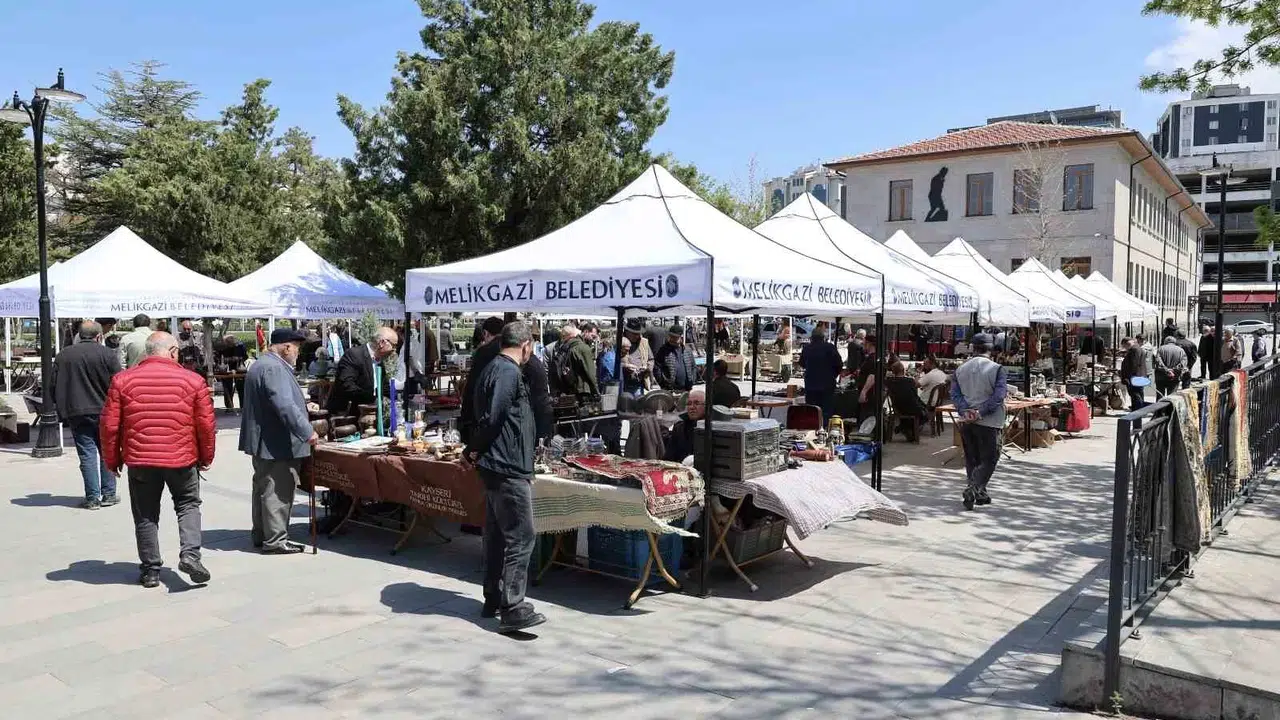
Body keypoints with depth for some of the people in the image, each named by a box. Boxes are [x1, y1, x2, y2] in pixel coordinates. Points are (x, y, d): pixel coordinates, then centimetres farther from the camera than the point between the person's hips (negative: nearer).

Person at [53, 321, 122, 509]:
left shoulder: (63, 356, 5)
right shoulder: (108, 355, -4)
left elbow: (55, 388, 7)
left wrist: (63, 412, 15)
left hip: (76, 414, 2)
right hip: (104, 413, -2)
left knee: (87, 455, 3)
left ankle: (92, 497, 2)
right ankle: (108, 494, 11)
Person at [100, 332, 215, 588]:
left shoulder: (122, 380, -1)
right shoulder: (192, 380, -3)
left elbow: (110, 425, 1)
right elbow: (206, 424, 0)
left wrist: (113, 459, 13)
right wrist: (206, 457, 13)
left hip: (139, 460, 1)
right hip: (182, 459, -1)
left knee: (145, 515, 13)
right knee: (188, 505, 16)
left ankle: (151, 570, 18)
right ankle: (190, 553, -2)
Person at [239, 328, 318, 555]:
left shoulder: (259, 365, 17)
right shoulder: (274, 368, -19)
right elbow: (285, 406, -28)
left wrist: (302, 405, 36)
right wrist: (307, 432, -27)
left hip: (262, 443, 11)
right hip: (278, 444, -11)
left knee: (263, 489, 18)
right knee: (278, 492, -5)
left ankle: (260, 535, 27)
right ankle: (275, 541, -1)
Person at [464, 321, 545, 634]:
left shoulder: (494, 368, 16)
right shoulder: (508, 372, -16)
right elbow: (491, 418, -22)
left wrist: (475, 450, 14)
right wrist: (476, 449, -7)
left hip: (497, 466, 11)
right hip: (509, 467, -11)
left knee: (497, 535, 15)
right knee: (520, 538, -8)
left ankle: (494, 599, 24)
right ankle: (513, 609, -8)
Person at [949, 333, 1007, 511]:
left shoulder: (960, 369, 5)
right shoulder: (997, 369, -8)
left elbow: (955, 394, -2)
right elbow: (998, 396, -17)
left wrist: (965, 411, -11)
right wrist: (981, 412, -16)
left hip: (966, 422, 5)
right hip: (989, 422, -5)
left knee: (971, 459, 15)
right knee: (989, 459, 3)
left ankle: (980, 494, 22)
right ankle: (972, 488, -16)